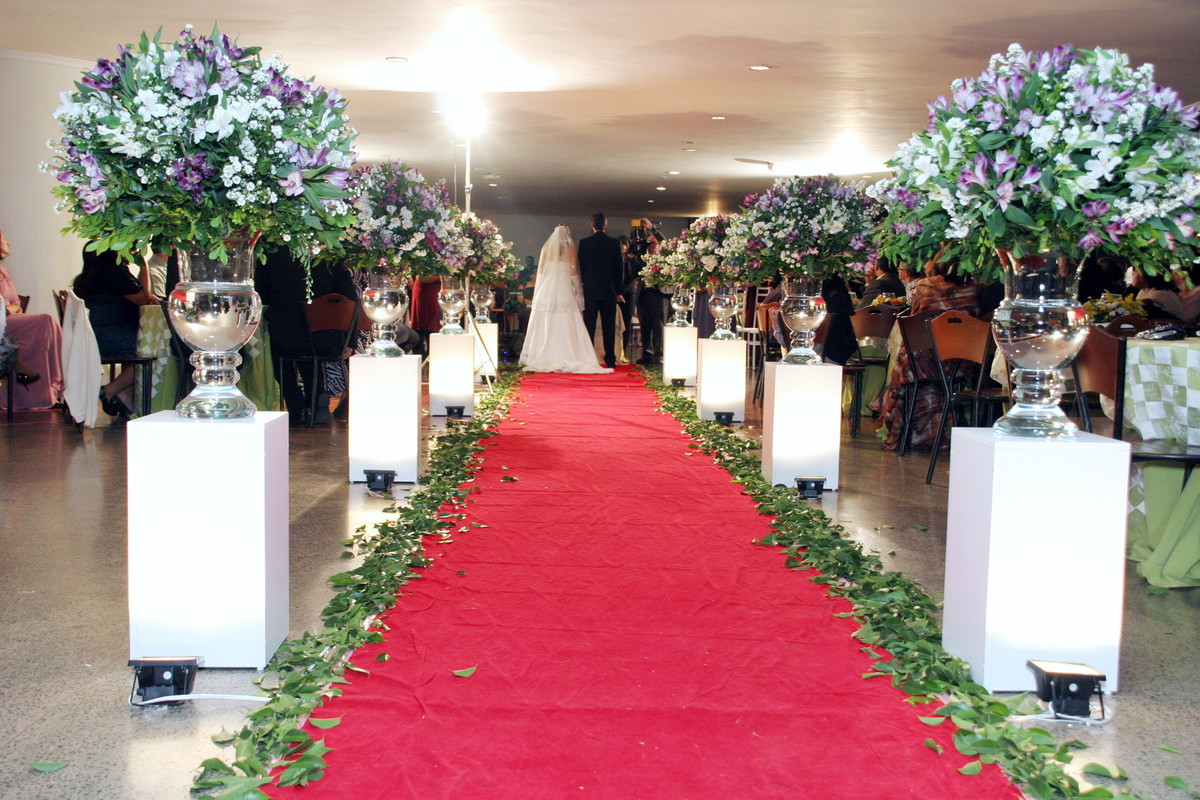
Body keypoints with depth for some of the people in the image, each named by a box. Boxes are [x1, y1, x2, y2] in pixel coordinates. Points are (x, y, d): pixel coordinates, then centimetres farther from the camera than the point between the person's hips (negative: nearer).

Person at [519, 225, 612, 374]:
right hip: (564, 289, -2)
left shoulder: (546, 248, 5)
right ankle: (566, 357, -7)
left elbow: (540, 271, 5)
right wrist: (578, 292, 6)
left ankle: (543, 358, 2)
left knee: (545, 325, 4)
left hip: (546, 289, 2)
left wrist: (538, 290, 12)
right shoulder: (570, 249, 1)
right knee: (566, 325, -2)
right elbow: (573, 272, 0)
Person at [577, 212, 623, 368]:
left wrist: (582, 287, 12)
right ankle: (610, 359, 5)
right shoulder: (614, 243, -2)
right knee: (609, 326, 5)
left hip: (590, 291, 0)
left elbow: (581, 267, 2)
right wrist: (618, 291, 11)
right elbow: (618, 268, 3)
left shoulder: (584, 243, -3)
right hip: (609, 291, 0)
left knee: (589, 326, 4)